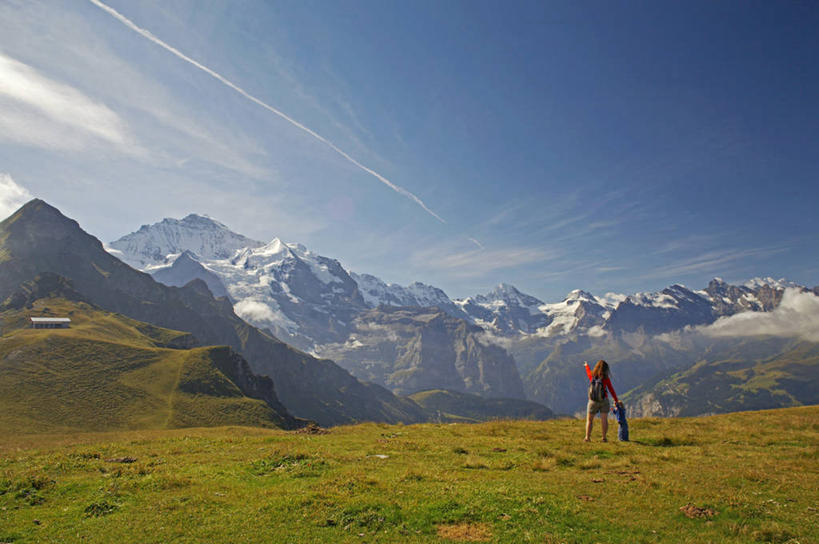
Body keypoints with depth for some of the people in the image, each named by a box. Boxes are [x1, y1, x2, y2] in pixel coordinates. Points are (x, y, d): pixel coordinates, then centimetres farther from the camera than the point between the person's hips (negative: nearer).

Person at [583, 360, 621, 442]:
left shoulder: (592, 376, -5)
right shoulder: (606, 378, -10)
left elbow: (588, 371, 18)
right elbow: (611, 390, -2)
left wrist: (586, 365, 40)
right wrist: (616, 400, 9)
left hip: (593, 401, 1)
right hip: (604, 401, -1)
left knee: (589, 420, 8)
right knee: (604, 419, 2)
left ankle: (587, 437, 4)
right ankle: (604, 437, 0)